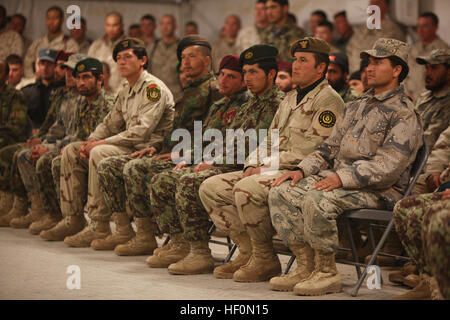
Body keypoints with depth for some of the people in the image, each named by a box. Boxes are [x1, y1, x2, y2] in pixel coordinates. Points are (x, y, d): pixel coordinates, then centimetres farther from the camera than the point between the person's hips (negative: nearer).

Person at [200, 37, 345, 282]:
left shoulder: (328, 101, -7)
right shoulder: (290, 99, 22)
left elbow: (313, 150, -17)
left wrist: (266, 166, -15)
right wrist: (253, 165, 4)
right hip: (274, 171, 9)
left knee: (247, 189, -33)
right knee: (210, 187, -1)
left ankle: (265, 259, -16)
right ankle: (248, 251, 0)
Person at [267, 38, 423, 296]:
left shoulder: (404, 114, -7)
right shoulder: (358, 106, 21)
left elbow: (388, 166, -17)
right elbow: (331, 146, 22)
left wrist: (342, 177, -25)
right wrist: (303, 169, 4)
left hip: (379, 191, -8)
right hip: (339, 180, 8)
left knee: (316, 201, -33)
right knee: (281, 193, -10)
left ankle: (328, 273, -17)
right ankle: (306, 267, -7)